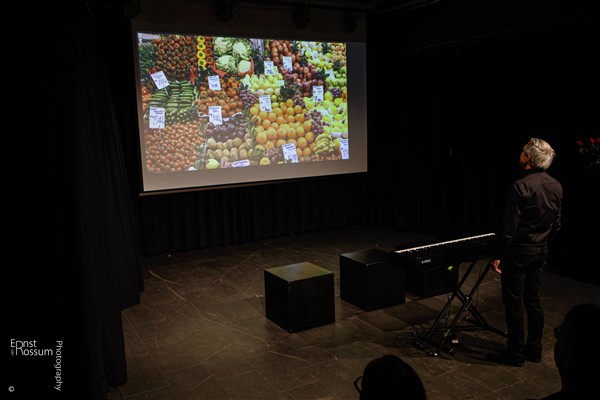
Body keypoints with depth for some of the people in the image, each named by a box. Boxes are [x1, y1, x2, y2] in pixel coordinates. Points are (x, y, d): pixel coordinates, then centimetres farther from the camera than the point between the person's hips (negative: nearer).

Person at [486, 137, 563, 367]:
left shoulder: (521, 186, -20)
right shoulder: (556, 187, 3)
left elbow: (509, 227, -20)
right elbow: (556, 225, 11)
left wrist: (498, 255, -13)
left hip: (518, 253, -7)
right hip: (540, 253, 8)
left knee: (514, 303, 2)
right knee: (533, 300, 16)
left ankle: (516, 354, 12)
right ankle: (534, 349, 26)